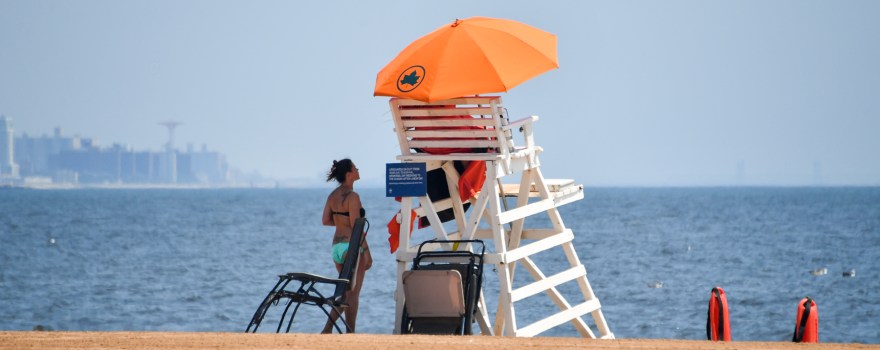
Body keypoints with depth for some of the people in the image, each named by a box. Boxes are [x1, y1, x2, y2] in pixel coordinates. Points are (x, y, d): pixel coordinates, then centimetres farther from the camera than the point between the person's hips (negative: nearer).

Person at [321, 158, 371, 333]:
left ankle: (327, 329, 8)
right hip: (352, 246, -8)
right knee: (352, 294, -1)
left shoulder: (333, 195, 9)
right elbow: (356, 227, -17)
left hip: (337, 246, 8)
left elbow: (325, 220, 10)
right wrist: (367, 253, -14)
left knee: (344, 291, 17)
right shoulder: (352, 196, -14)